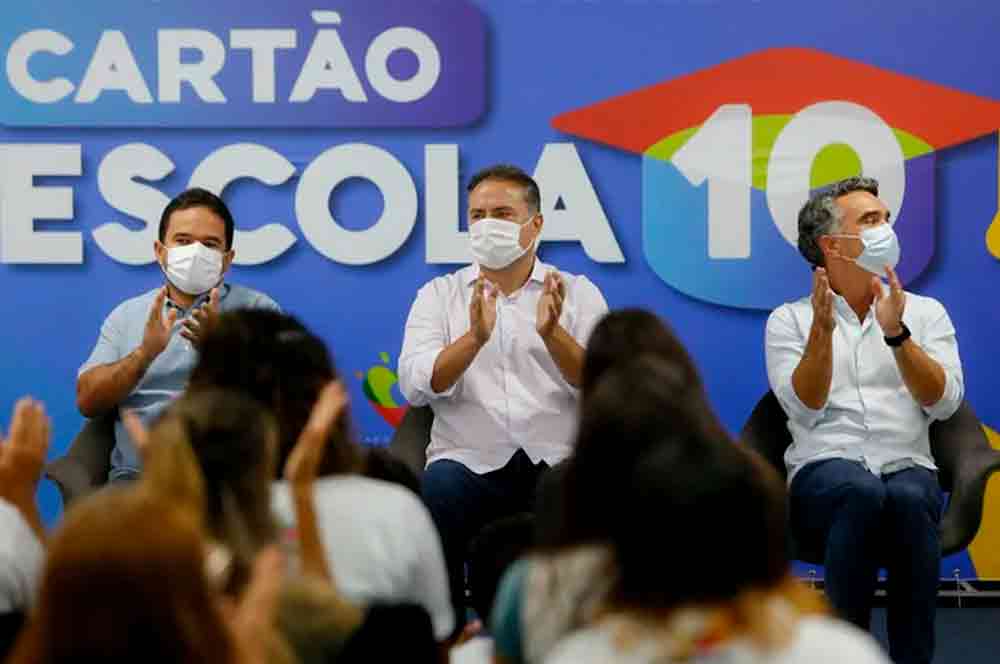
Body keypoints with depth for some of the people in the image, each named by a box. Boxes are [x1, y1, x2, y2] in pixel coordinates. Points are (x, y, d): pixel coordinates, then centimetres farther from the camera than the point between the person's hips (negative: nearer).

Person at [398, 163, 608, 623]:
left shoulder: (579, 294, 12)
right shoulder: (439, 295, 12)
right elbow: (415, 386, -4)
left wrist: (552, 333, -20)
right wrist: (475, 337, -21)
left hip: (556, 464, 0)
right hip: (469, 462, 0)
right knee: (439, 488, -33)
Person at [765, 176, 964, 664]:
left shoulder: (926, 312, 14)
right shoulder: (790, 319, 10)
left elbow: (943, 403, 0)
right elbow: (805, 409, -4)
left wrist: (896, 334, -13)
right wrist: (822, 330, -16)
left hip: (908, 468, 1)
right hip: (824, 471, -1)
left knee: (909, 497, -36)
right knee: (861, 490, -38)